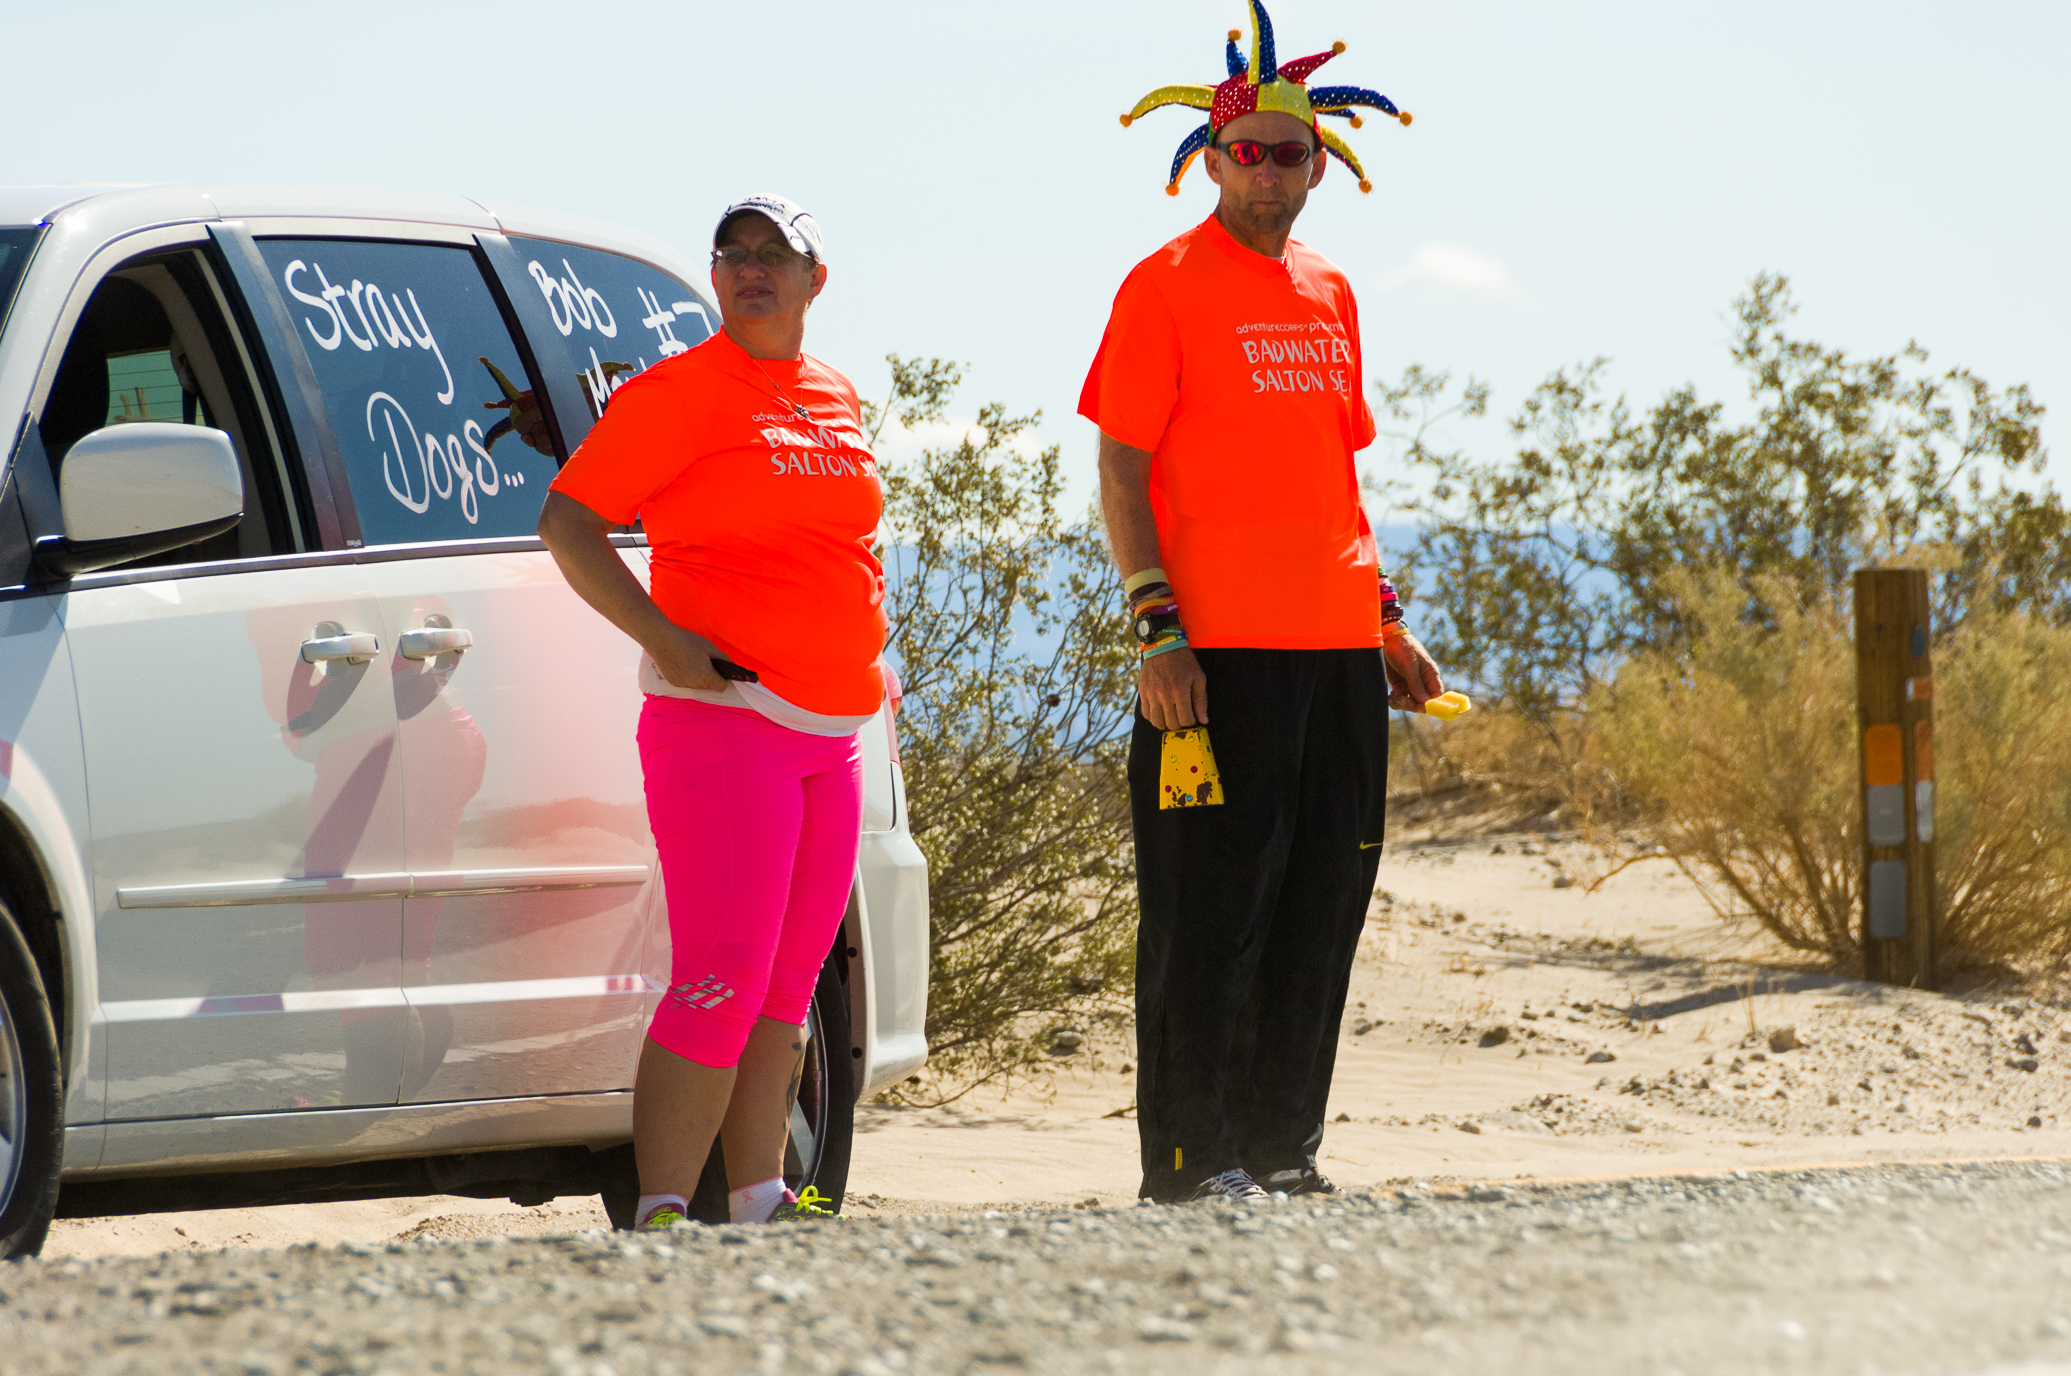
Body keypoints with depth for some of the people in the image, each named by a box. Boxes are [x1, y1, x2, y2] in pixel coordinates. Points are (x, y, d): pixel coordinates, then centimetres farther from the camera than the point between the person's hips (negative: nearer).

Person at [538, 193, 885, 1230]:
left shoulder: (838, 402, 16)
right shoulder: (677, 393, -6)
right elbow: (566, 524, -8)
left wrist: (870, 657, 17)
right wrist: (663, 638, -17)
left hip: (830, 733, 7)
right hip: (723, 719, -7)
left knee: (788, 981, 10)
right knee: (724, 979, -14)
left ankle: (760, 1201, 16)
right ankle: (661, 1213, -13)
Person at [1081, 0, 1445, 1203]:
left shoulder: (1327, 295, 18)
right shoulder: (1167, 288, -2)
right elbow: (1121, 467, -6)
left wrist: (1388, 619, 19)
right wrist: (1158, 625, -15)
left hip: (1337, 650, 7)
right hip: (1221, 652, -7)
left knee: (1323, 902, 6)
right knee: (1213, 906, -7)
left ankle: (1282, 1146, 13)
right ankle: (1190, 1157, -3)